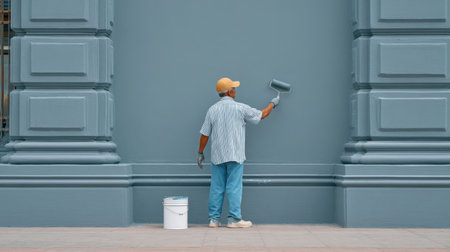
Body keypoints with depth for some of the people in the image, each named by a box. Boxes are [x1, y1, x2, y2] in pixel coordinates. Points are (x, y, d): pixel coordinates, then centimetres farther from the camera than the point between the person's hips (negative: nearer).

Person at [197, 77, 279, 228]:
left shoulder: (212, 110, 3)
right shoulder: (240, 108, -6)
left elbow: (204, 134, 4)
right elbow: (262, 115, 6)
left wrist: (200, 153, 13)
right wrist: (273, 103, 24)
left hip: (217, 156, 4)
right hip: (235, 156, -4)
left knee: (216, 187, 7)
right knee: (234, 187, -1)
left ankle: (214, 219, 10)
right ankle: (234, 219, 1)